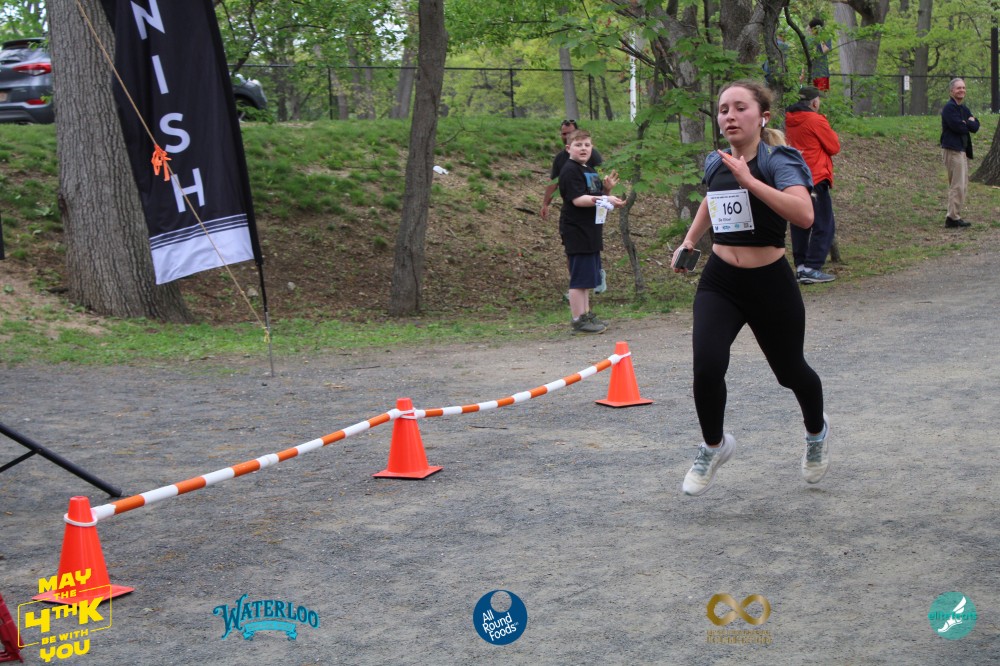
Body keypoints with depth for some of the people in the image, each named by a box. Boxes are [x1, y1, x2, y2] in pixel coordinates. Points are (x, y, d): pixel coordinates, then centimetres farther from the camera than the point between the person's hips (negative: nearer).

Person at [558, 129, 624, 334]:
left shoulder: (591, 171, 17)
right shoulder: (570, 170, -12)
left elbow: (595, 197, 23)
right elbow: (577, 199, -22)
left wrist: (607, 189, 3)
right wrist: (605, 199, -28)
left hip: (591, 232, 9)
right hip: (576, 231, -9)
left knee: (587, 278, 15)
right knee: (579, 277, -7)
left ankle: (586, 314, 24)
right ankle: (578, 320, -3)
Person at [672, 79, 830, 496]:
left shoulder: (777, 162, -14)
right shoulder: (715, 164, 2)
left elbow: (804, 215, -34)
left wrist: (750, 180, -35)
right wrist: (689, 241, 18)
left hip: (770, 284, -3)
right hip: (719, 282, 3)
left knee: (790, 371, 15)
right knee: (706, 366, -19)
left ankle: (816, 432, 49)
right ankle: (713, 446, 9)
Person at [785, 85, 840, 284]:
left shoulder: (789, 121, 9)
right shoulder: (816, 120, -12)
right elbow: (834, 147, -6)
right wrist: (832, 134, 12)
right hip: (815, 178, -8)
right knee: (824, 225, -4)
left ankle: (800, 266, 15)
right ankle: (812, 269, -11)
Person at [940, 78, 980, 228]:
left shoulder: (964, 108, 18)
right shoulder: (949, 107, -10)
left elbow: (976, 126, 8)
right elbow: (958, 127, -21)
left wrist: (966, 123, -11)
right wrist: (969, 124, -2)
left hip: (963, 149, 10)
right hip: (953, 149, -10)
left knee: (963, 185, 13)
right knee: (958, 185, -12)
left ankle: (954, 216, 19)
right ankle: (953, 218, -10)